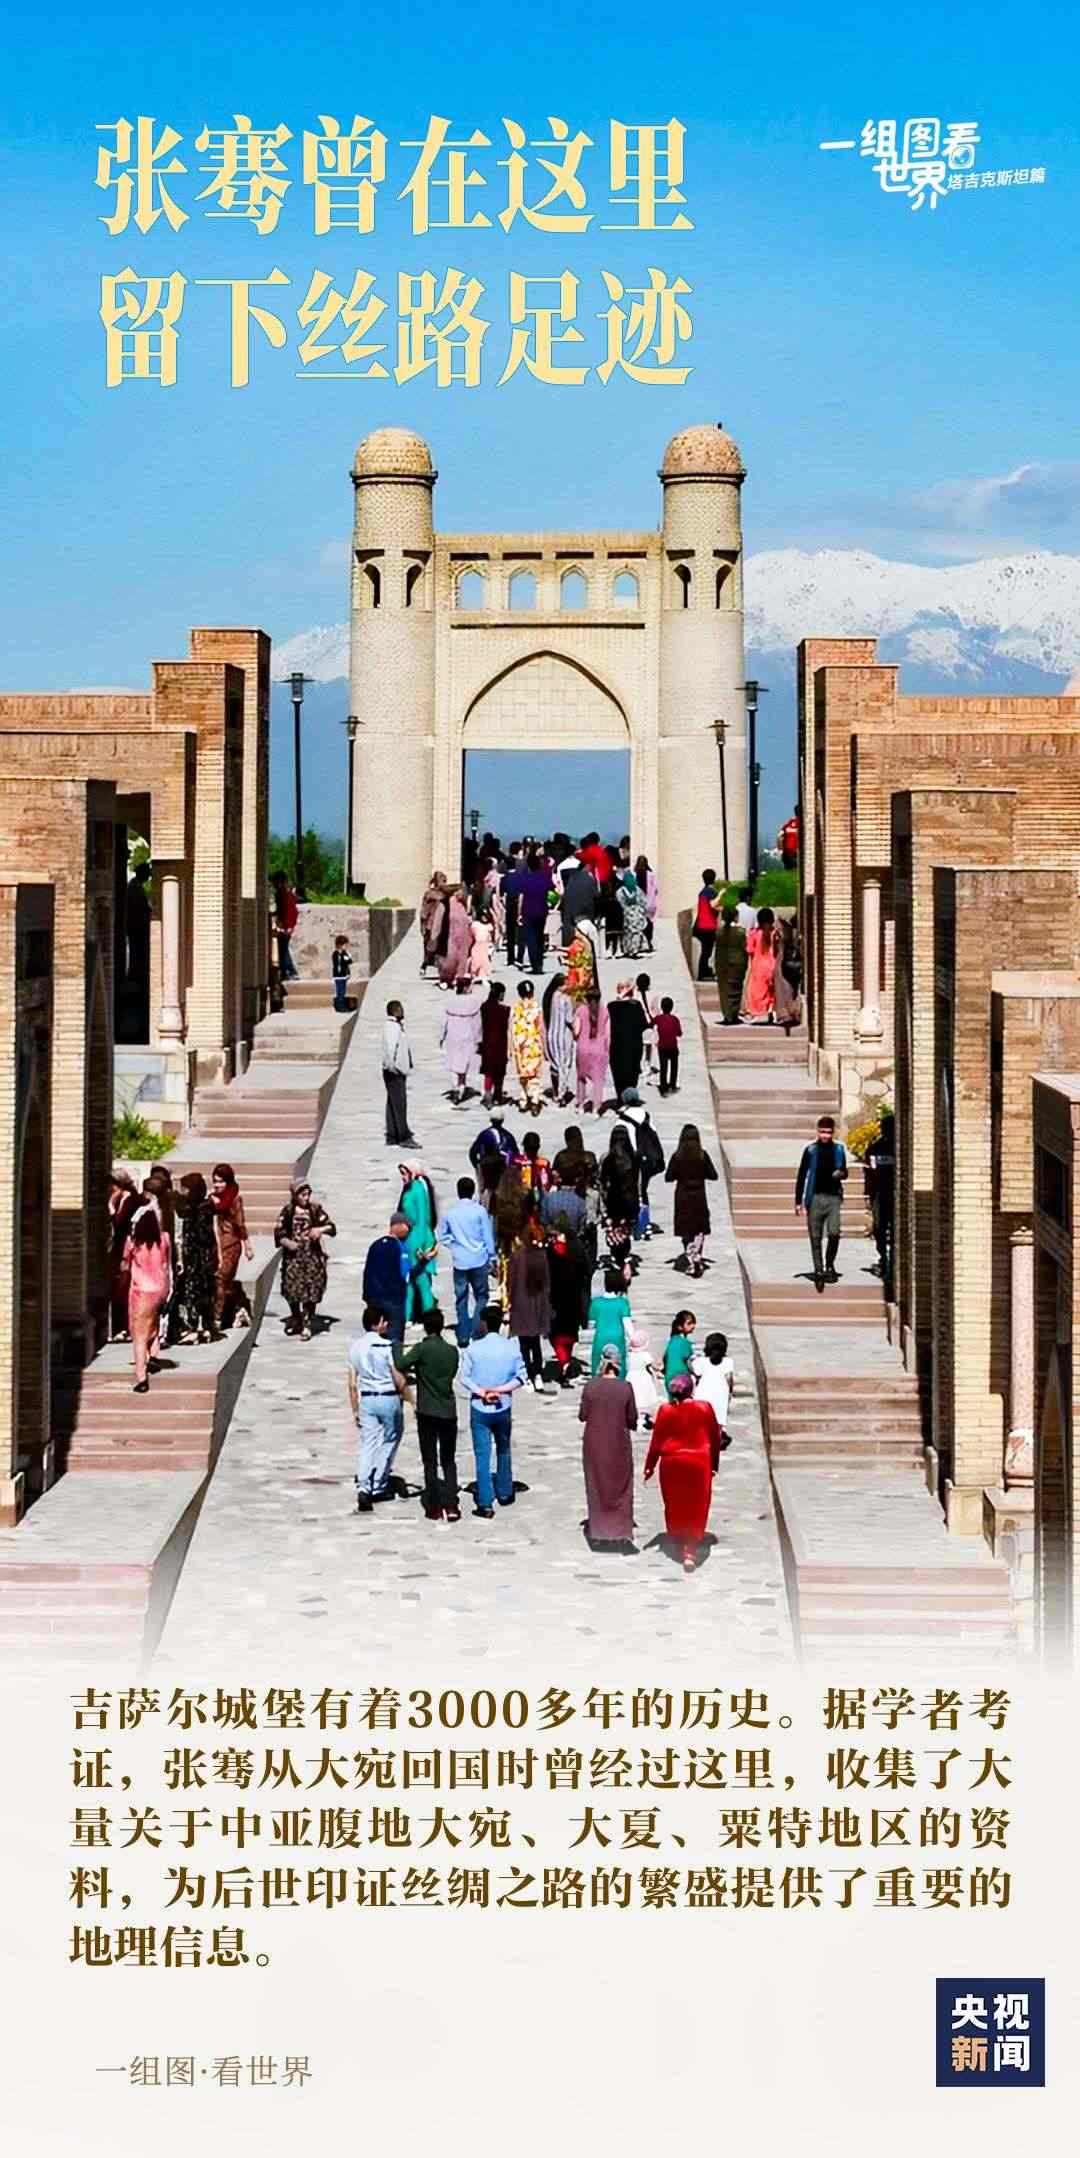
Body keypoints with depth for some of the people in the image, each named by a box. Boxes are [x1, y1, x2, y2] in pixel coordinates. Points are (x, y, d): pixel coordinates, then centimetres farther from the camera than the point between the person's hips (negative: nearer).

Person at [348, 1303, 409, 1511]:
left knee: (367, 1444, 4)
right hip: (389, 1398, -4)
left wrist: (355, 1410, 13)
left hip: (367, 1400, 4)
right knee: (388, 1442, 13)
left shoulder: (355, 1347, 2)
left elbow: (352, 1383, 6)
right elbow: (399, 1379, -13)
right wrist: (408, 1398, 4)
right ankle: (379, 1487, 17)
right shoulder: (386, 1346, -14)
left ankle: (363, 1488, -12)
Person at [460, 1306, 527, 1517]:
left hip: (480, 1409, -2)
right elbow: (520, 1377, -5)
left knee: (482, 1455, 0)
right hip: (504, 1408, 2)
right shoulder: (511, 1347, -5)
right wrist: (501, 1389, -8)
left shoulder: (474, 1348, -10)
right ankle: (505, 1494, 32)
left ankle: (485, 1503, -4)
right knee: (503, 1451, 21)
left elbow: (465, 1378, -11)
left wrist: (481, 1392, -10)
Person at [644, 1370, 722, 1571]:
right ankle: (690, 1550, -4)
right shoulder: (704, 1408, -6)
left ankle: (678, 1544, 30)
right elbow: (715, 1438, 2)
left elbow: (656, 1440, -2)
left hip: (672, 1462, 1)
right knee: (696, 1508, 5)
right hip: (698, 1463, -1)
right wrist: (714, 1464, 14)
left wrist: (650, 1465, 7)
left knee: (675, 1507, 18)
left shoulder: (665, 1410, -6)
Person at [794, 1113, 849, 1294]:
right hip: (815, 1197, 0)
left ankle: (830, 1264, 9)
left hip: (833, 1197, 1)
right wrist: (798, 1201, 1)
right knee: (815, 1238, 1)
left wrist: (841, 1173, -7)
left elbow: (844, 1171, 19)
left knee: (834, 1233, -14)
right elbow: (801, 1176, 5)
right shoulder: (811, 1150, 2)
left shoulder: (838, 1149, 7)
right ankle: (819, 1271, 9)